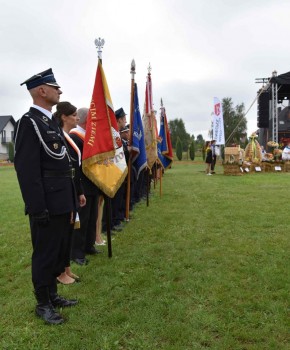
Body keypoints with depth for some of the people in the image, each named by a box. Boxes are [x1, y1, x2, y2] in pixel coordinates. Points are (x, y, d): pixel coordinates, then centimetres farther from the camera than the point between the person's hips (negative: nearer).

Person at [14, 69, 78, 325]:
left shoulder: (51, 123, 15)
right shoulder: (29, 122, -14)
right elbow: (27, 170, -20)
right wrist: (38, 208, -22)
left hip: (62, 203, 9)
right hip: (48, 205, -9)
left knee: (59, 252, 18)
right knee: (45, 254, 5)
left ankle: (53, 295, 34)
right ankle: (42, 304, 21)